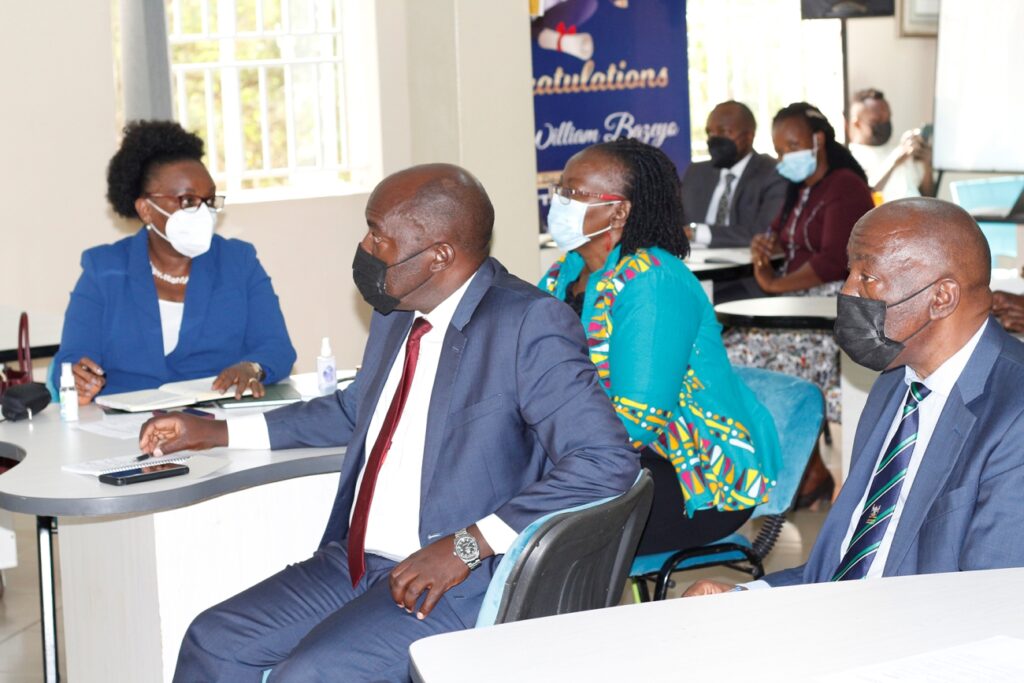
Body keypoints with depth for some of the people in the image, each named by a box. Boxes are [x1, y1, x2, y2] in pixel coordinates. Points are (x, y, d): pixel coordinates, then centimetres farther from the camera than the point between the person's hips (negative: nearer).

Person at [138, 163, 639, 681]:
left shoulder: (529, 323, -16)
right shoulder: (397, 315, 10)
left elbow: (607, 461, -24)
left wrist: (468, 545, -25)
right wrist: (215, 433, 27)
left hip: (462, 582, -8)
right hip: (358, 562, 8)